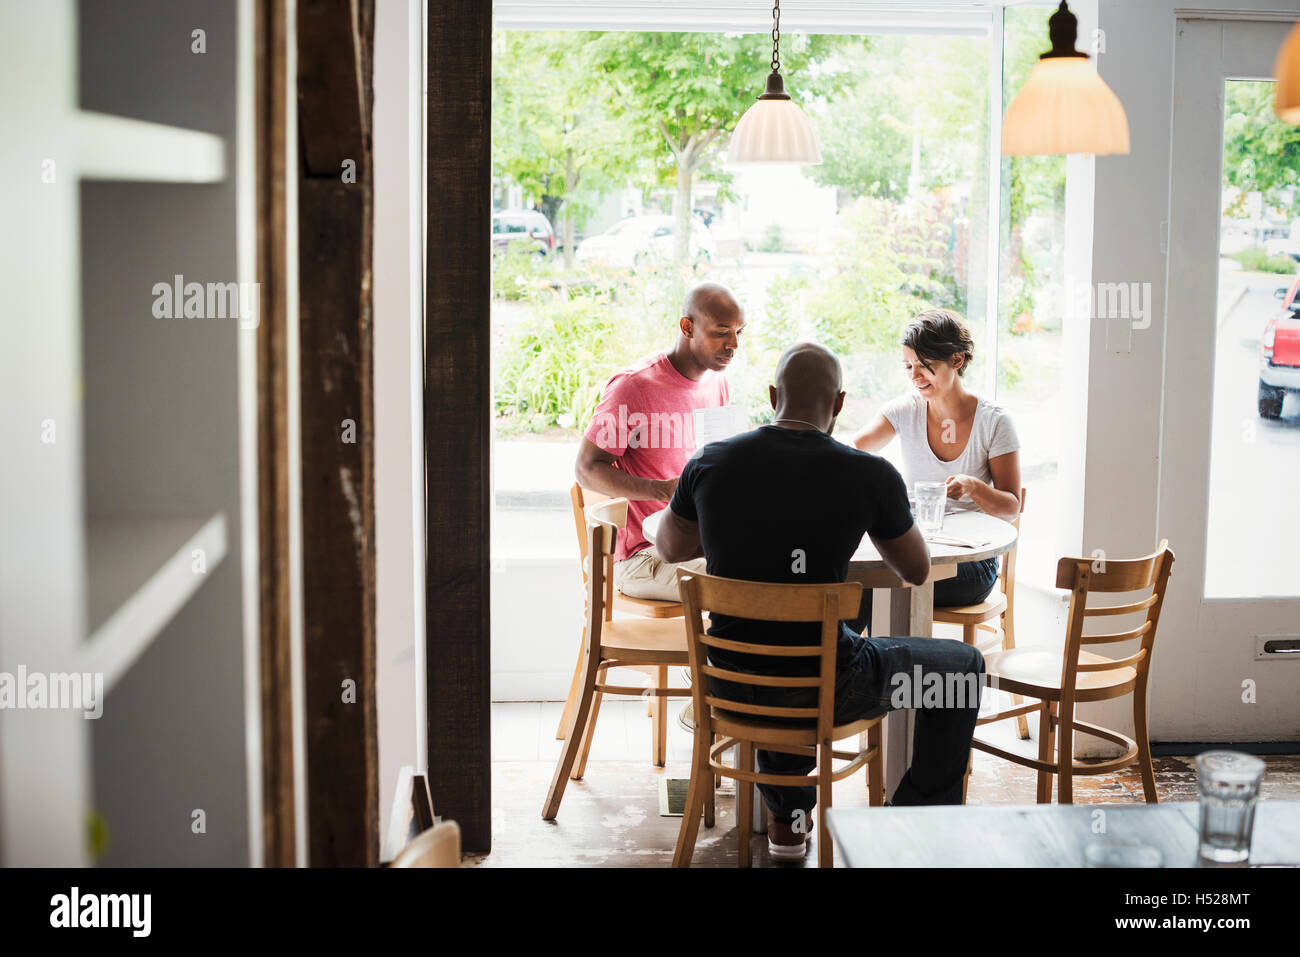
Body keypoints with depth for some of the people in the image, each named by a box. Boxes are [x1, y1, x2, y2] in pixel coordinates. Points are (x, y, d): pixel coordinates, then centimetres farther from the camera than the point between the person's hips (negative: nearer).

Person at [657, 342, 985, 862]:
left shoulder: (708, 463, -5)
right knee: (962, 665, 21)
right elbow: (916, 570, 5)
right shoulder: (870, 475, -13)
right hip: (821, 691, -4)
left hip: (731, 685, 4)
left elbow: (670, 547, 15)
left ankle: (787, 818, 45)